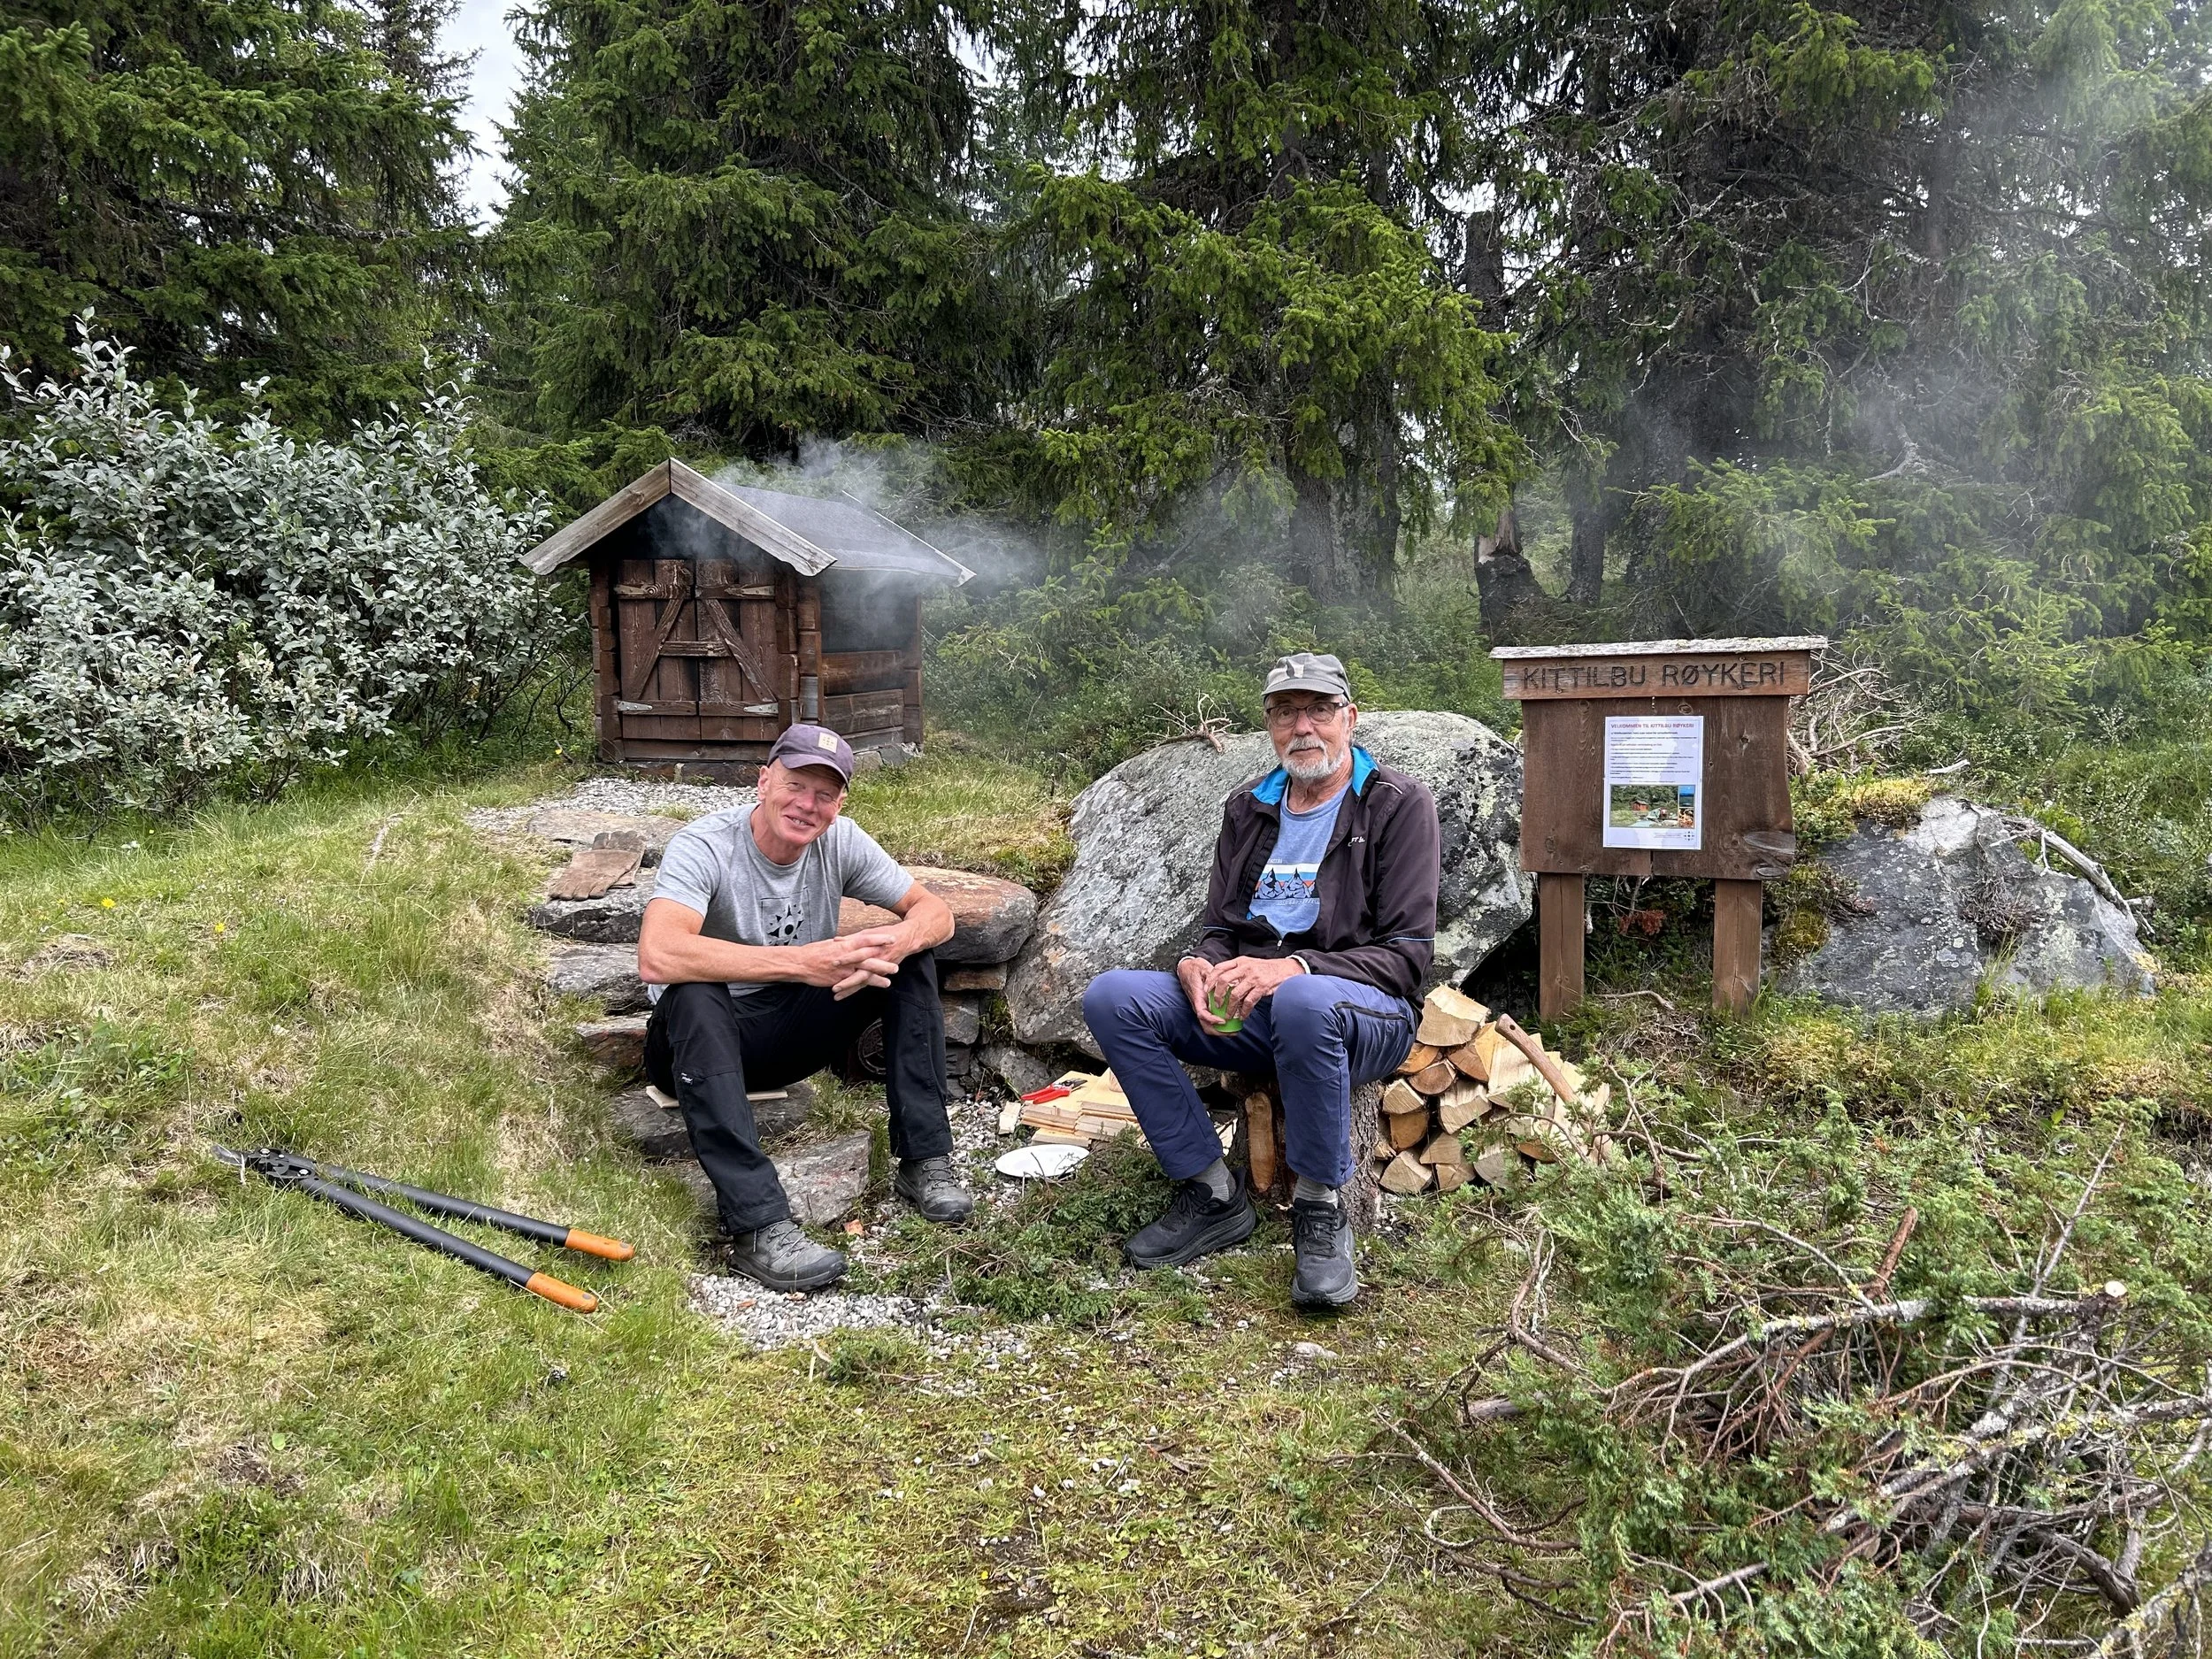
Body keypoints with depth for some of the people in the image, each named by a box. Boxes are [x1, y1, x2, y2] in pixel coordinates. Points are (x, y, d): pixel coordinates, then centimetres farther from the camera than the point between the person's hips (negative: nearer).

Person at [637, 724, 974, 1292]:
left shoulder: (840, 841, -7)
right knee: (694, 997, -39)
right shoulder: (704, 845, -23)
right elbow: (656, 957, -40)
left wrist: (896, 943, -31)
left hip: (792, 1032, 5)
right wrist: (803, 961, -44)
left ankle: (924, 1161, -11)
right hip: (702, 1045, -5)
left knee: (913, 957, -12)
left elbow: (934, 911, -5)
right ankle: (759, 1228, -41)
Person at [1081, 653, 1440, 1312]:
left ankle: (1321, 1210, -19)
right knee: (1112, 997, -17)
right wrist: (1197, 967, -11)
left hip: (1366, 1015, -5)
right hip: (1247, 1011, 6)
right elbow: (1220, 929, 16)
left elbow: (1407, 954, -10)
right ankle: (1213, 1196, -9)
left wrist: (1296, 968, -26)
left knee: (1302, 1002, -42)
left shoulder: (1398, 804, -2)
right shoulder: (1248, 810, 14)